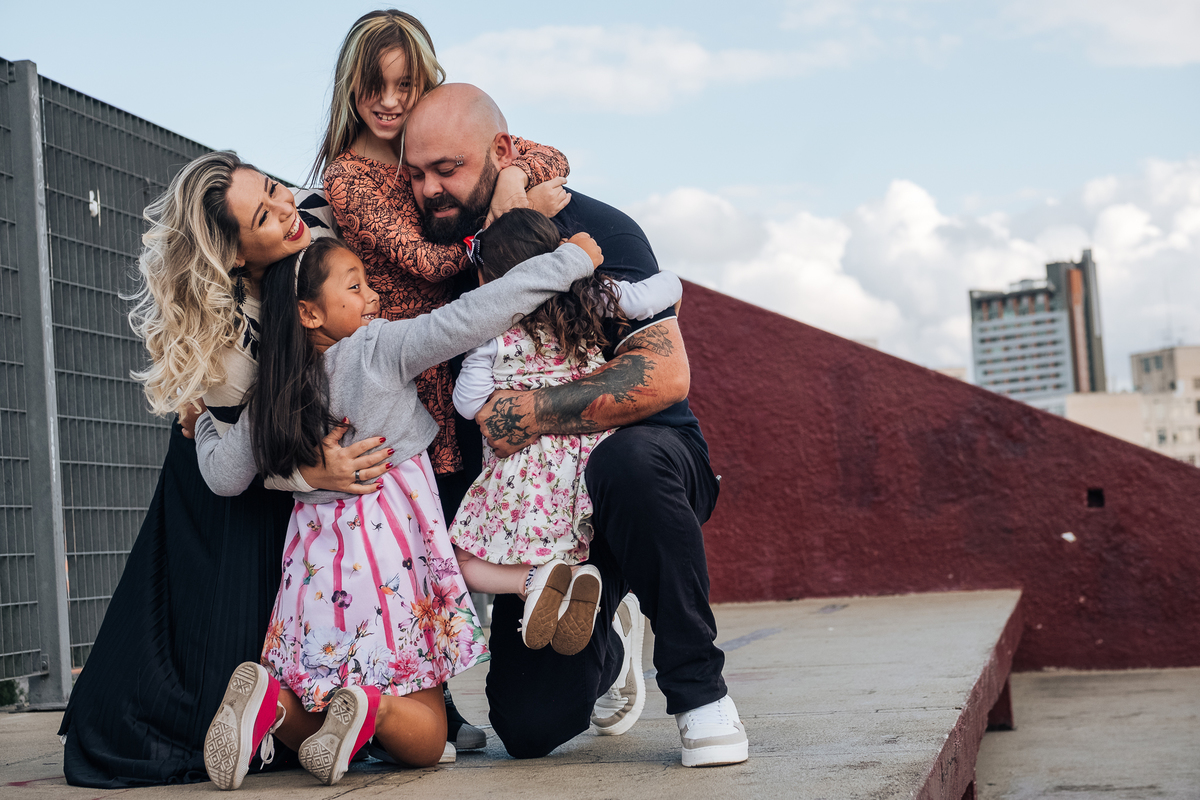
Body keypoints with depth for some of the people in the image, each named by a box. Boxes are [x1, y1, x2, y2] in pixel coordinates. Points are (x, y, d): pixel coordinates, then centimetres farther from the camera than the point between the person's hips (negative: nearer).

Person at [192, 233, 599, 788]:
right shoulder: (378, 348, -6)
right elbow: (472, 316, -13)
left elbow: (225, 477, 12)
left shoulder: (272, 392, 6)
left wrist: (204, 422, 32)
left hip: (317, 566, 4)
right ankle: (372, 706, -27)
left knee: (310, 735, 18)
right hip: (391, 561, -4)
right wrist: (570, 260, -7)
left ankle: (271, 694, -15)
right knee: (425, 740, 6)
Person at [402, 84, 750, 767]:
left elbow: (665, 376, -25)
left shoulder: (592, 230, -15)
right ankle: (606, 647, 30)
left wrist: (532, 414, -32)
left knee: (626, 459, -42)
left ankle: (700, 690, -24)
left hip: (650, 459, -4)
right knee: (530, 727, -7)